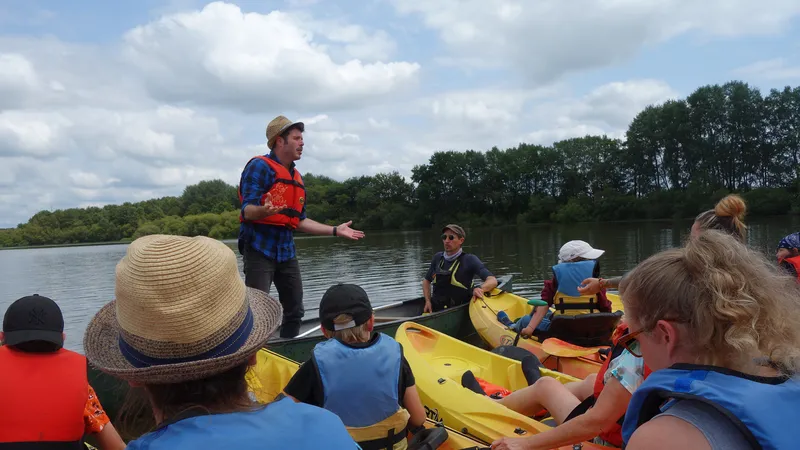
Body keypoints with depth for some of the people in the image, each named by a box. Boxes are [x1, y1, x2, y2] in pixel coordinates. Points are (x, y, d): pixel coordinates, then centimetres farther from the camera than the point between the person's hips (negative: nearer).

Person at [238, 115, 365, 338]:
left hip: (287, 251, 8)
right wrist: (264, 210, -41)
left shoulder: (296, 177, 15)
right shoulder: (259, 166, -9)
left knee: (295, 311, 12)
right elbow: (248, 211, -18)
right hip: (259, 248, -8)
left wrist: (335, 230, 15)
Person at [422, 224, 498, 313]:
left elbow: (493, 281, -14)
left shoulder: (469, 260, -5)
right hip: (434, 309, 3)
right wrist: (428, 301, 8)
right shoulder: (438, 258, 9)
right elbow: (426, 281, 24)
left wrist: (480, 289, -35)